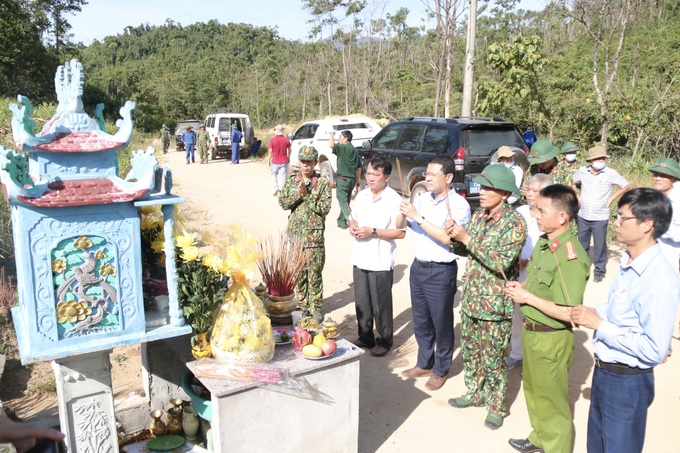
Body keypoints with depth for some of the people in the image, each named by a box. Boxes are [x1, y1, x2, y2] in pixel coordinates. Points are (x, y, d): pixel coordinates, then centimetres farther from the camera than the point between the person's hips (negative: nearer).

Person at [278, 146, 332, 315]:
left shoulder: (322, 183, -4)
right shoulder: (291, 180, 6)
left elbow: (325, 208, -12)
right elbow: (283, 203, -1)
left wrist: (306, 195, -17)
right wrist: (297, 194, -16)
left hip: (314, 235, -3)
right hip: (295, 233, 4)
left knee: (314, 273, 1)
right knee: (298, 272, 12)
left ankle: (316, 308, 15)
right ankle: (303, 305, 26)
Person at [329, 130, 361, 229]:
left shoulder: (344, 148, -13)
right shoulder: (354, 149, 13)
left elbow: (331, 145, -29)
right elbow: (359, 166, 17)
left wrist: (331, 135, -11)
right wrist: (358, 179, 23)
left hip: (343, 179, -8)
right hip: (352, 179, 8)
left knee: (343, 201, -5)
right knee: (345, 201, 17)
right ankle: (341, 221, 26)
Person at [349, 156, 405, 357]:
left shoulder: (394, 200, -13)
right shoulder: (361, 195, 7)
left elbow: (400, 232, -15)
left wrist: (373, 232, -22)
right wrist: (352, 226, -5)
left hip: (380, 262, -6)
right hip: (360, 258, 6)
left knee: (381, 305, 6)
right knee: (361, 303, 15)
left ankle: (384, 341, 24)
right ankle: (365, 337, 32)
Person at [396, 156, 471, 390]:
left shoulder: (458, 204, -14)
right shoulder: (423, 198, 5)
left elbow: (447, 238, -27)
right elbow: (400, 226, 8)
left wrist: (418, 217, -27)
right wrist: (403, 213, -14)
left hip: (441, 272, -6)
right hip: (418, 267, 7)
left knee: (441, 324, 8)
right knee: (421, 321, 18)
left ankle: (441, 371, 26)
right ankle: (424, 364, 36)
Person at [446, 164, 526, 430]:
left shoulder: (514, 223, -17)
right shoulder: (478, 216, 5)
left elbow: (501, 263, -27)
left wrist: (467, 238, -27)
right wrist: (455, 237, -9)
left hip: (496, 305, -7)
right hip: (471, 298, 7)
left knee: (494, 358, 8)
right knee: (469, 351, 19)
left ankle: (496, 405, 26)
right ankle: (475, 393, 38)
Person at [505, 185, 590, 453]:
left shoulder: (570, 257, -26)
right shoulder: (543, 242, 1)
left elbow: (569, 313, -28)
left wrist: (527, 298, -22)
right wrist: (521, 286, -2)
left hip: (551, 338, -9)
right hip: (531, 331, 9)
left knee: (550, 400, 10)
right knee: (533, 389, 26)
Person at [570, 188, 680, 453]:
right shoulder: (628, 264, 0)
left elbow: (654, 349, -28)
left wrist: (599, 325, -24)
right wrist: (595, 313, -2)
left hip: (627, 382, -8)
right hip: (603, 371, 8)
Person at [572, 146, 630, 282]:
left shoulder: (611, 173, -10)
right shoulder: (582, 171, -3)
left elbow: (626, 185, 2)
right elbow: (572, 182, 17)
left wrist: (612, 199, -1)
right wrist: (576, 197, 7)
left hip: (600, 217, -3)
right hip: (583, 216, 3)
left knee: (600, 245, 2)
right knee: (582, 244, 16)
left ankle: (599, 271, 16)